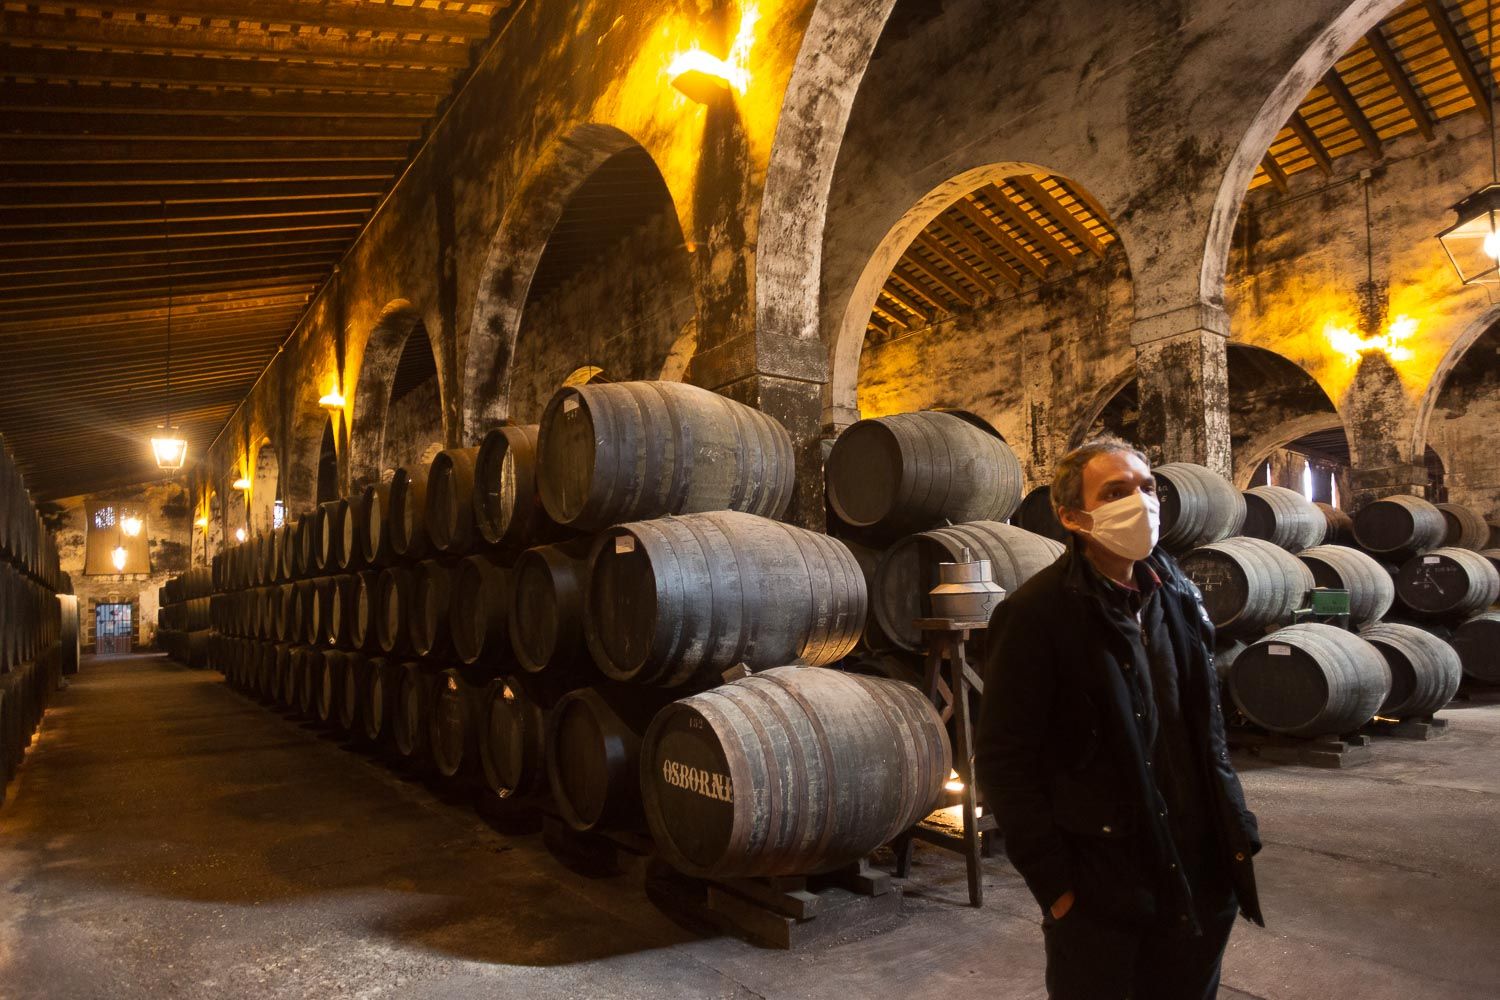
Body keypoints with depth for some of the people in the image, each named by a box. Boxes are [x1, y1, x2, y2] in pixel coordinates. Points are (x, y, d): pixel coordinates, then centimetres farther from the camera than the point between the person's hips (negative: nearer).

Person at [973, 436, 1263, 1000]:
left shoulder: (1179, 598, 5)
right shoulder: (1036, 614, -16)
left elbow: (1208, 729, 14)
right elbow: (1004, 764, -15)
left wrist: (1235, 833, 10)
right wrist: (1054, 884, -13)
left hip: (1198, 877, 6)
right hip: (1099, 890, -5)